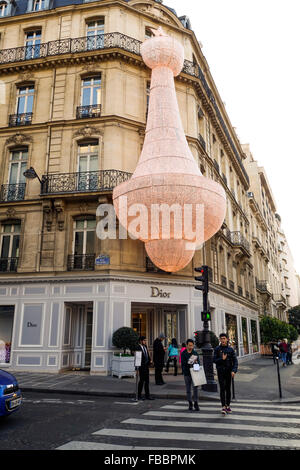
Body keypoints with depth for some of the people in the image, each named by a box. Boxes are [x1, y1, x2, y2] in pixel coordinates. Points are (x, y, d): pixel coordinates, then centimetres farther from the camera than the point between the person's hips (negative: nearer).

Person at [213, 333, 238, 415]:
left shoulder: (230, 349, 0)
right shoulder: (217, 349, -1)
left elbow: (235, 361, -2)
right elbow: (214, 360, -3)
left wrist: (234, 371, -15)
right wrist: (222, 359, -20)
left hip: (228, 371, 1)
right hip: (220, 371, -1)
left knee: (228, 389, 10)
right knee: (222, 388, -8)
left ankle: (228, 406, 23)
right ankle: (223, 407, -7)